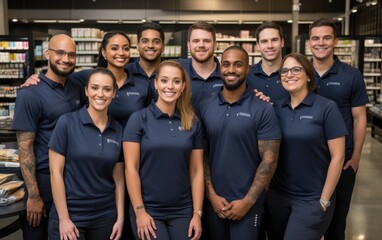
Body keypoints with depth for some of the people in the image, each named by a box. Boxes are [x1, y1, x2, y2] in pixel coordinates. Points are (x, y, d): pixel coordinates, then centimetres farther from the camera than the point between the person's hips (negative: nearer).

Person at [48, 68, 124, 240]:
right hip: (70, 214, -4)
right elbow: (56, 171, -10)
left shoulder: (118, 130, 1)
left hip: (105, 215, 4)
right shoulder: (67, 122, -9)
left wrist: (120, 217, 2)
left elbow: (118, 177, 5)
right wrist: (63, 218, -12)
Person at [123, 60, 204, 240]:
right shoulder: (139, 119, -6)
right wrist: (139, 211, -11)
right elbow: (131, 168, -8)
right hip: (148, 210, -3)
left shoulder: (193, 123, 3)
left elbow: (196, 171, 3)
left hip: (183, 211, 3)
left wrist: (197, 213, -1)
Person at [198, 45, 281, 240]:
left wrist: (247, 201, -12)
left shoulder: (263, 110, -7)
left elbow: (269, 160, -9)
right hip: (214, 202, 3)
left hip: (247, 203, -3)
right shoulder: (204, 108, 2)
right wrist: (211, 195, -5)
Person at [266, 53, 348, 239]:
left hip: (311, 199, -4)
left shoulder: (326, 108, -10)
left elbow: (337, 157, -9)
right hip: (277, 194, 4)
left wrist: (324, 200, -9)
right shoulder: (275, 107, 2)